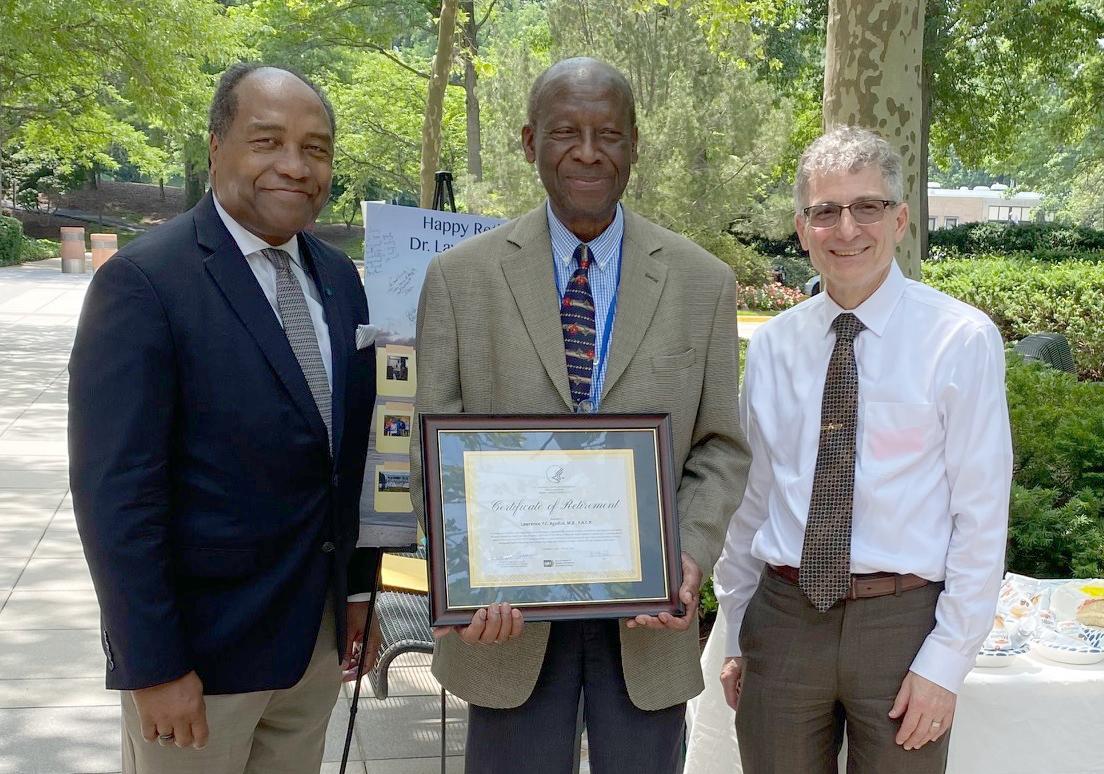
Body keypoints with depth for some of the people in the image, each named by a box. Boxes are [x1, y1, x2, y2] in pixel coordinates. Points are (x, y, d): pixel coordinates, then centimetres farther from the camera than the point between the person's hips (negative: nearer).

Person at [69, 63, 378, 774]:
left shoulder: (338, 278, 6)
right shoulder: (142, 282, -16)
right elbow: (114, 493, -18)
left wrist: (357, 585, 13)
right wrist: (155, 666, -18)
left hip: (318, 632, 6)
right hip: (202, 637, -6)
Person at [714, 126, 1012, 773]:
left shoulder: (963, 340, -7)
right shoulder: (772, 346, 4)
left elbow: (981, 516, -7)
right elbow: (752, 497, 10)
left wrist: (947, 663, -9)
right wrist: (738, 635, 13)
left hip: (903, 622, -3)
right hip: (782, 617, 3)